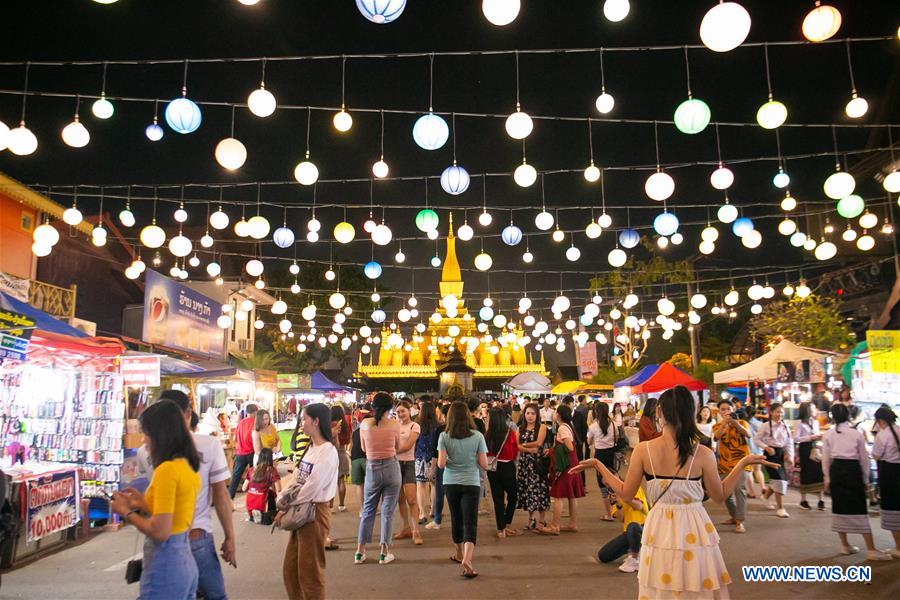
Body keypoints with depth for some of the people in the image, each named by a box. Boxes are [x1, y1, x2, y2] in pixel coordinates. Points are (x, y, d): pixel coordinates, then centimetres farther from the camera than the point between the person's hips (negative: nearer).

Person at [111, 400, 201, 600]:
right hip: (185, 560, 8)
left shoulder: (167, 469, -19)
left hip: (165, 564, -8)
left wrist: (126, 511, -6)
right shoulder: (189, 466, 5)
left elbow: (160, 532, -20)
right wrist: (144, 504, 11)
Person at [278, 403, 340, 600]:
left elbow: (311, 487, -20)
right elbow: (295, 481, 9)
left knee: (310, 572, 3)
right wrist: (283, 507, -4)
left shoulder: (328, 451, -17)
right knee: (290, 570, 16)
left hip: (314, 513, -9)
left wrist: (285, 506, -10)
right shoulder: (310, 449, 12)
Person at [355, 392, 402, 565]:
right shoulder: (394, 424, -7)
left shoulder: (365, 423, -5)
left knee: (368, 510, 14)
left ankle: (360, 551, 18)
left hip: (372, 468, 1)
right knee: (388, 511, 6)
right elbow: (398, 447, 6)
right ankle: (384, 552, 11)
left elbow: (364, 448, 6)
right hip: (391, 468, -1)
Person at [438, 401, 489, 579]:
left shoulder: (444, 436, -7)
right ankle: (467, 558, -21)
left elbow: (441, 464, -11)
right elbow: (484, 464, -5)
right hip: (471, 483, -1)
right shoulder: (477, 436, -6)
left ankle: (460, 554, 36)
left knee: (456, 519, 18)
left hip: (451, 483, 2)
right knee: (470, 522, -2)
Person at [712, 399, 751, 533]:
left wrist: (736, 423, -36)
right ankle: (734, 516, 33)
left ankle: (740, 521, -20)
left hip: (740, 461, -4)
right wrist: (724, 423, -32)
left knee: (739, 488, -22)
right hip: (724, 463, 4)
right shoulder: (717, 426, 5)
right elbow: (717, 436, -17)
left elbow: (748, 434, -19)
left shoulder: (742, 423, 2)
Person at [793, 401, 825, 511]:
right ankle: (803, 500, 12)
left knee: (819, 473, -1)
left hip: (815, 448, 5)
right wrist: (810, 437, -17)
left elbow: (816, 435, 21)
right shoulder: (800, 422, -8)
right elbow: (796, 438, -13)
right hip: (805, 449, -5)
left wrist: (819, 437, -1)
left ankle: (820, 500, 6)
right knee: (806, 473, 0)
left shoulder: (815, 421, 12)